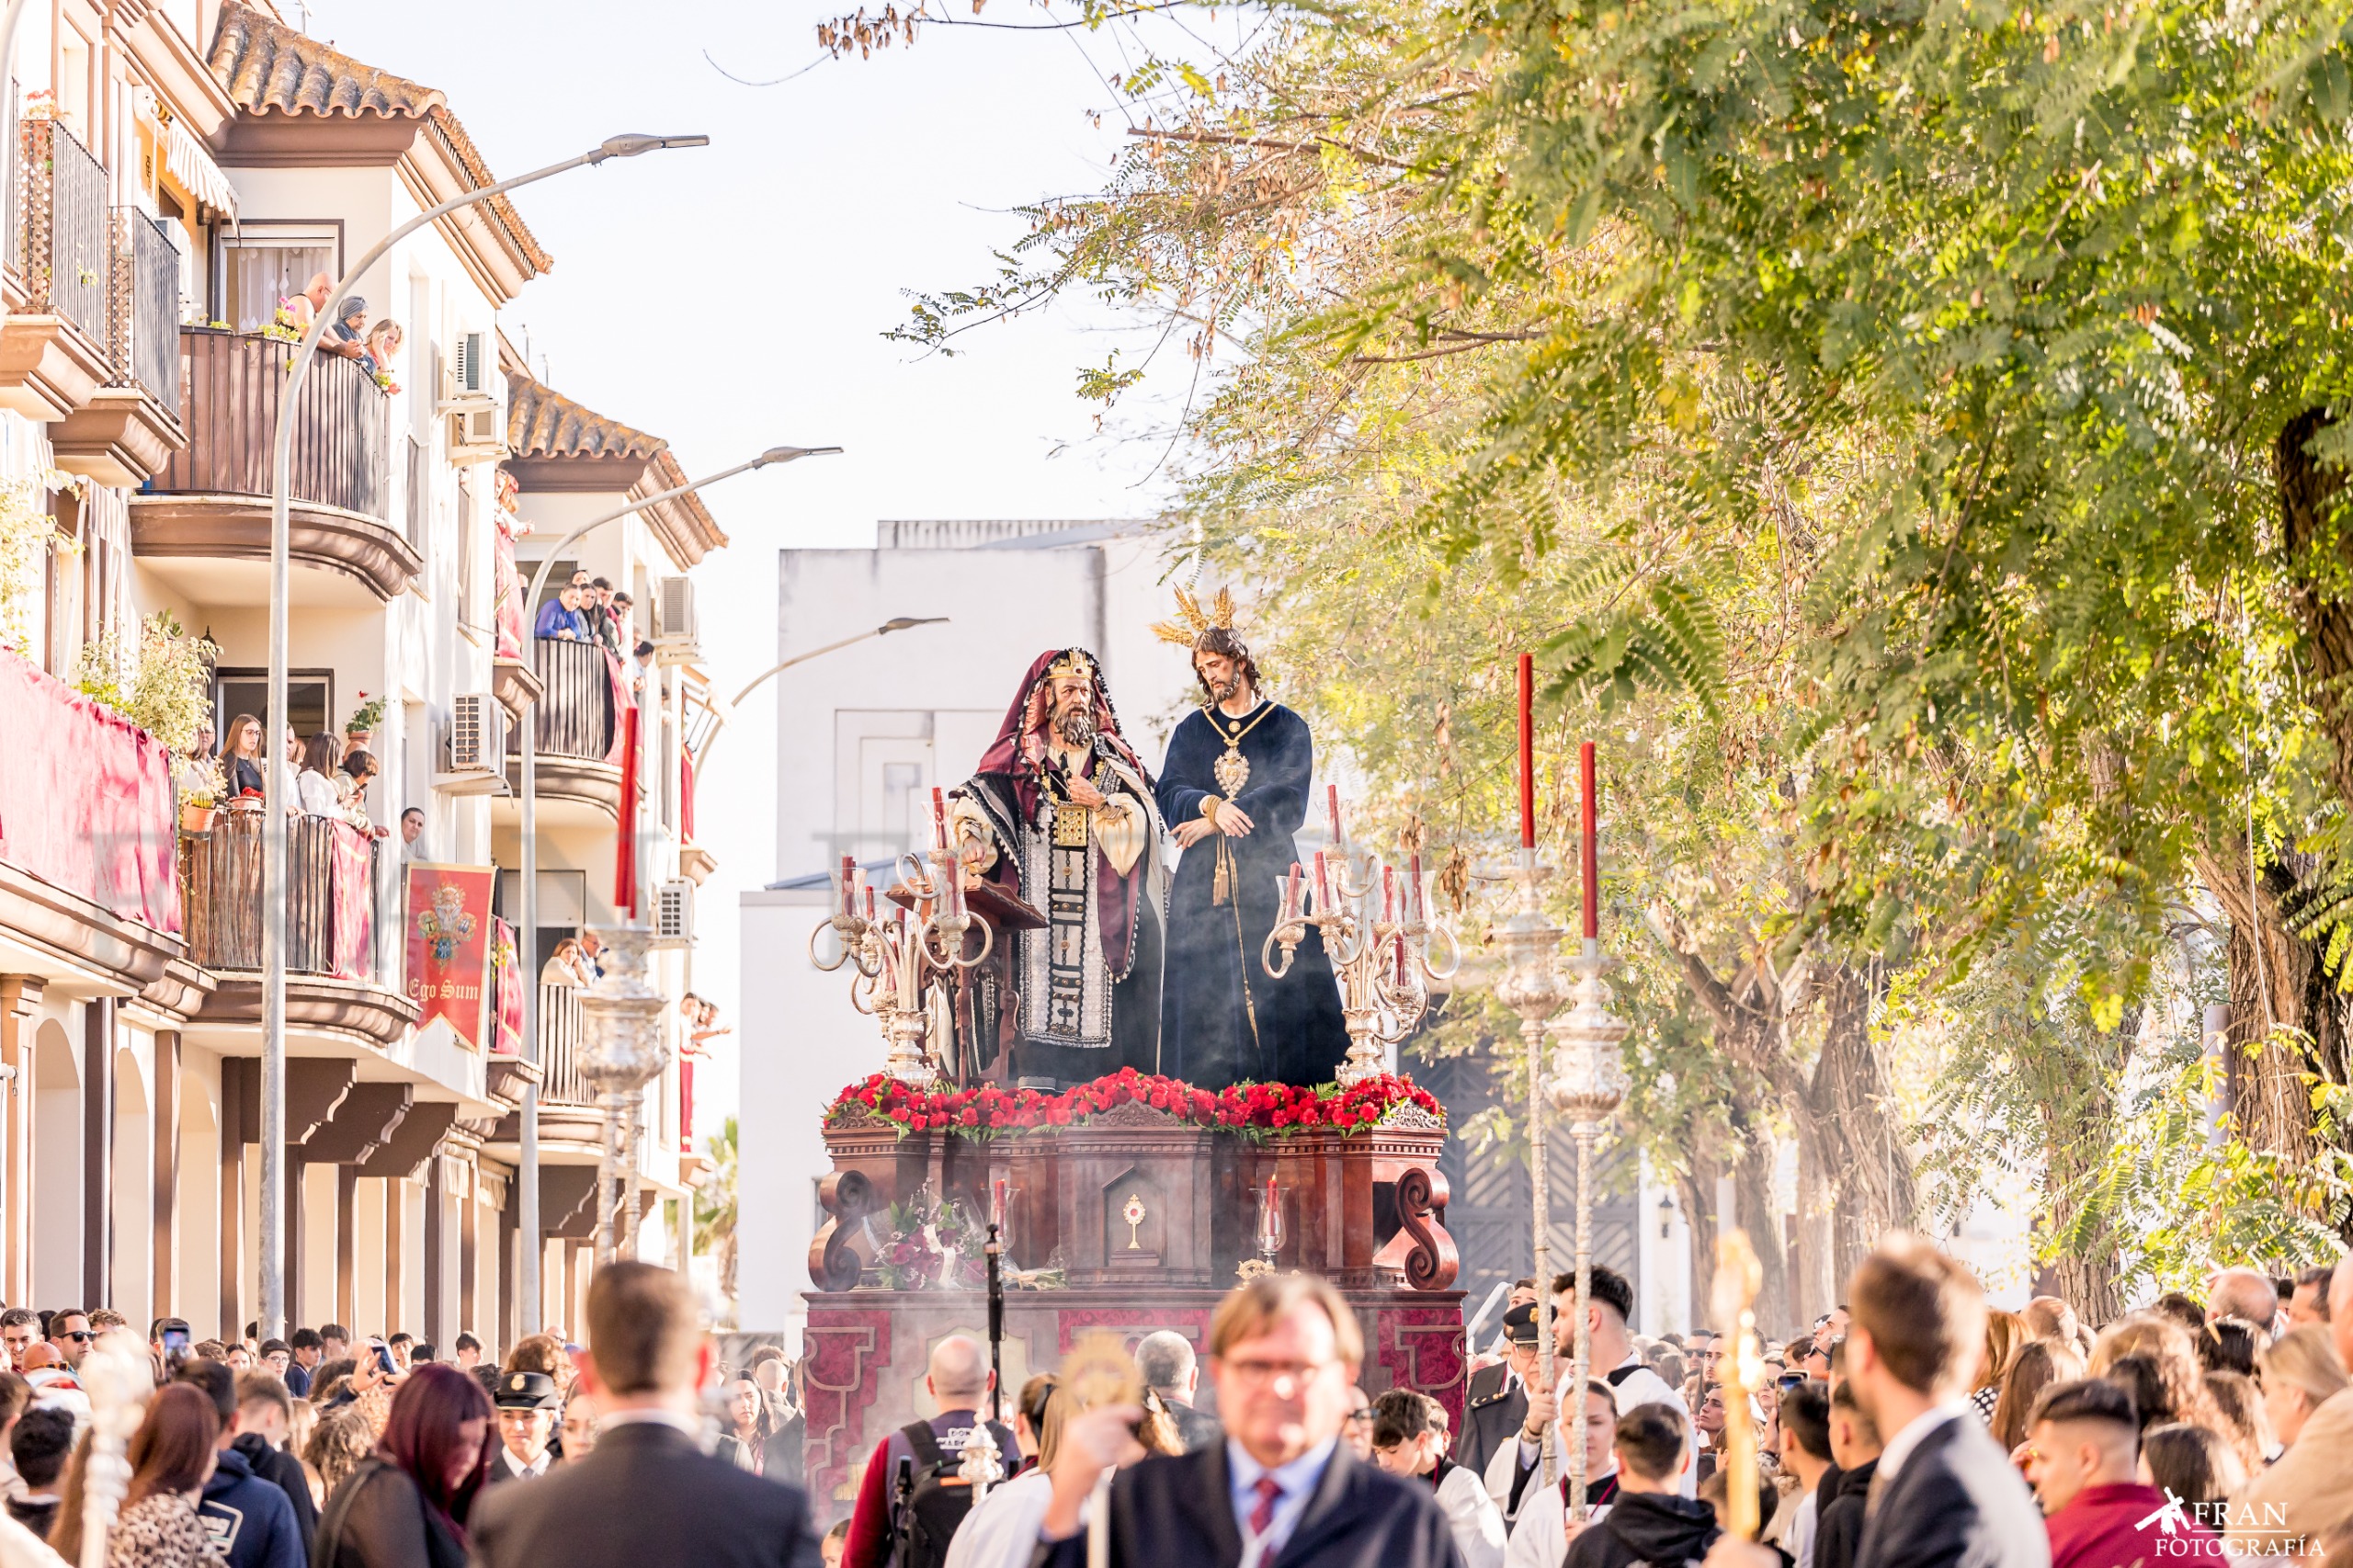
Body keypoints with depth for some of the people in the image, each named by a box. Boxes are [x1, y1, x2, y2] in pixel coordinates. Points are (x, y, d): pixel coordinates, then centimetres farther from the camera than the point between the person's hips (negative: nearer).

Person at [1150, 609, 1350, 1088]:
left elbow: (1290, 802, -5)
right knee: (1206, 1002, -4)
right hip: (1203, 885, 2)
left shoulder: (1286, 727, 7)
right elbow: (1169, 797, 3)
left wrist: (1214, 822, -9)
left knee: (1281, 993, -9)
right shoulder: (1191, 731, 16)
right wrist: (1212, 806, -18)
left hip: (1268, 881, -2)